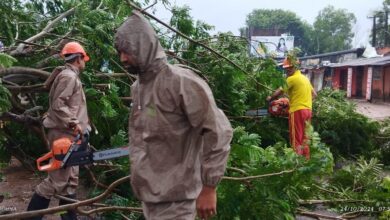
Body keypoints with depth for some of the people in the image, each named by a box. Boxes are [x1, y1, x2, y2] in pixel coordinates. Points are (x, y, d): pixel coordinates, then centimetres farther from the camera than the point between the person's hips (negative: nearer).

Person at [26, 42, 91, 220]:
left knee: (70, 179, 13)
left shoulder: (71, 76, 18)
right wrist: (74, 123, -21)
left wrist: (77, 124, 14)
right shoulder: (68, 76, -12)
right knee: (57, 180, -8)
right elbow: (58, 105, -22)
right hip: (63, 133, -11)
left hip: (68, 133, 11)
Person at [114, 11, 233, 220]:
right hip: (148, 194, 8)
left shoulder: (181, 82, -18)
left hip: (173, 200, -7)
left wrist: (209, 187, -18)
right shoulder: (137, 86, 8)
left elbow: (219, 132, -19)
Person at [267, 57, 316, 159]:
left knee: (296, 138, -4)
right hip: (307, 110, 8)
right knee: (304, 138, 13)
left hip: (297, 111, -8)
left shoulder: (292, 78, -8)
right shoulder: (305, 78, 17)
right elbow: (314, 94, 22)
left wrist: (270, 98, 8)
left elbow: (279, 92, -7)